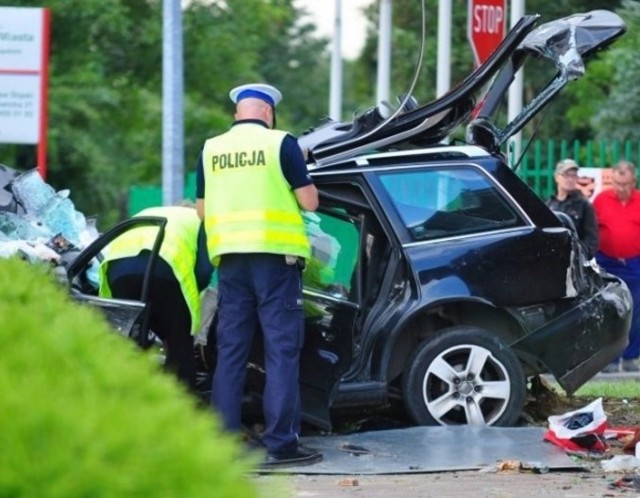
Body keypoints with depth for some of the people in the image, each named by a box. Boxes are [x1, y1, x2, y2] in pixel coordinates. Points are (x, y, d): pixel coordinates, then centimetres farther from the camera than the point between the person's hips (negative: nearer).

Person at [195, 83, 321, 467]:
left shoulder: (211, 150, 9)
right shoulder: (281, 143, -4)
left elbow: (202, 209, 15)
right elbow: (309, 202, -3)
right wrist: (300, 170, 15)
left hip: (229, 256, 4)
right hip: (274, 253, -4)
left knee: (231, 351, 10)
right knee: (282, 351, -2)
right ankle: (281, 443, -5)